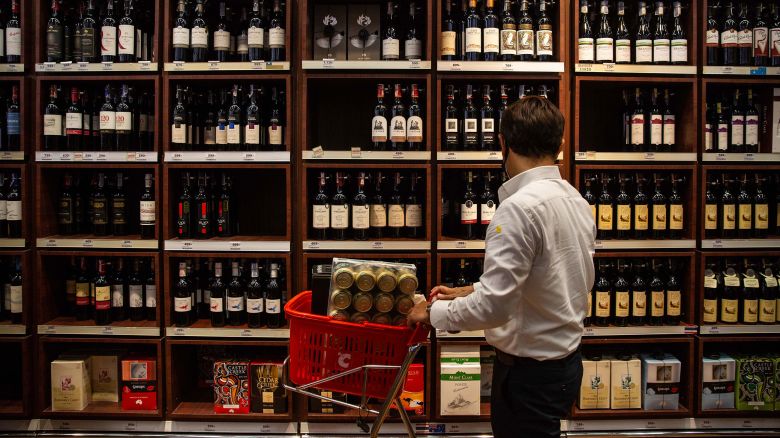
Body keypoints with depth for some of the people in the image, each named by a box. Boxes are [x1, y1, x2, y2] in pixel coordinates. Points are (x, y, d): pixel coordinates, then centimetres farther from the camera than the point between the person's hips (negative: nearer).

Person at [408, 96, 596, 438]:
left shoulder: (520, 207, -23)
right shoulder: (577, 201, 5)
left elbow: (494, 306, -26)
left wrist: (434, 312, -10)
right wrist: (471, 292, 13)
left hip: (529, 371, -9)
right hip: (566, 359, 9)